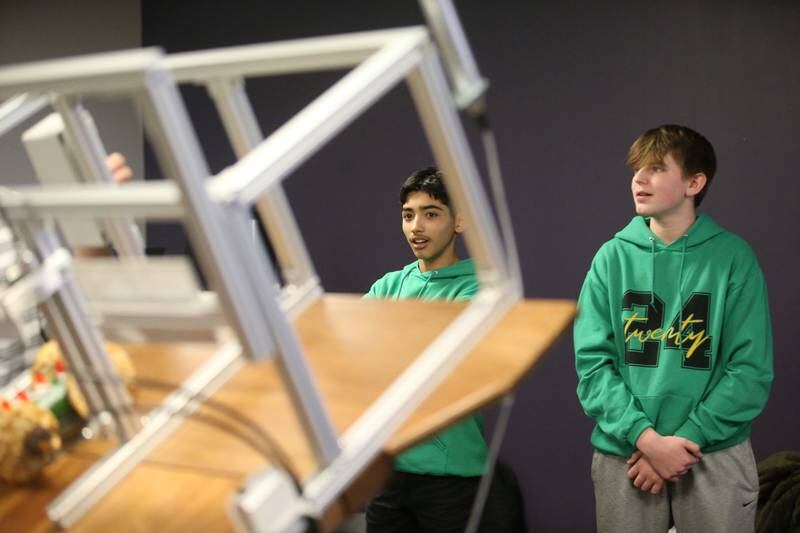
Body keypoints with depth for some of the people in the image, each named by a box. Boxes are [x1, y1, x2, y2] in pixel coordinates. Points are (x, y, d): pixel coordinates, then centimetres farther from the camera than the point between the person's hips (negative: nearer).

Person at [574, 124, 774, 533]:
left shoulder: (733, 257, -4)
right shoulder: (613, 257, 0)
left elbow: (751, 370, -7)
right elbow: (592, 361, -4)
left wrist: (686, 438, -14)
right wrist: (645, 437, -15)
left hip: (715, 454, -1)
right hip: (624, 452, 1)